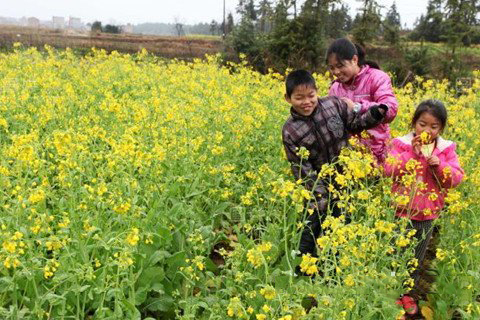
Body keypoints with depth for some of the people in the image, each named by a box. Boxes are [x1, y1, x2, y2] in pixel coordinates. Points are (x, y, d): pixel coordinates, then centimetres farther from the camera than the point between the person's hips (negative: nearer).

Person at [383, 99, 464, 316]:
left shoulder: (446, 149, 0)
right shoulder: (401, 144, -7)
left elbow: (456, 178, -3)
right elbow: (389, 170, -16)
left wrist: (440, 165, -20)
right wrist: (412, 152, -23)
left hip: (427, 214, 3)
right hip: (402, 210, -3)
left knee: (417, 258, 17)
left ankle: (408, 293, 34)